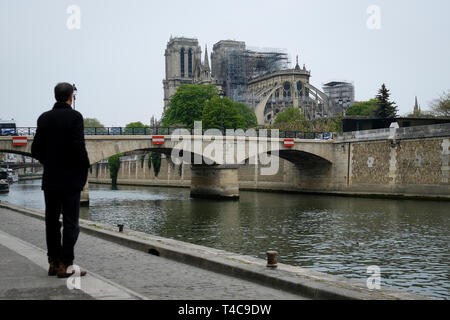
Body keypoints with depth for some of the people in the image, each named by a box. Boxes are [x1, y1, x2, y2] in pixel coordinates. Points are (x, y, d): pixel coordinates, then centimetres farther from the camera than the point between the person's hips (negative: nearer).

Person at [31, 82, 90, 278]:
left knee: (52, 222, 12)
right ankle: (65, 265, -2)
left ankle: (53, 263, 19)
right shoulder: (74, 116, -10)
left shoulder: (44, 118, 6)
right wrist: (85, 169, -4)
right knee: (70, 223, -1)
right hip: (70, 179, -6)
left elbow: (36, 150, 6)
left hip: (50, 179, 6)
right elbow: (78, 147, -18)